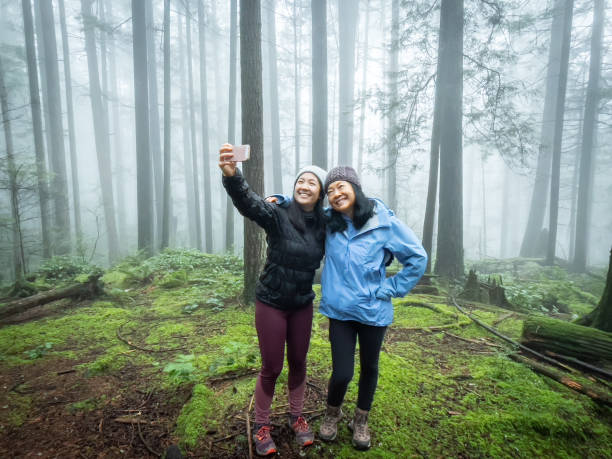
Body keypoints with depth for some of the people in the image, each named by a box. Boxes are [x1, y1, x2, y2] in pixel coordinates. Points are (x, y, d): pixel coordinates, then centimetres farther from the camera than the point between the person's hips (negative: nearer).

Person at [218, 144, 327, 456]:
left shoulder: (324, 224, -4)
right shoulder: (278, 215, -18)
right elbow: (248, 202, -38)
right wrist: (232, 175, -57)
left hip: (302, 305, 4)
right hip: (271, 303, -3)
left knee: (298, 363, 18)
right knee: (271, 368, 9)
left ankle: (296, 418, 42)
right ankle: (262, 426, 34)